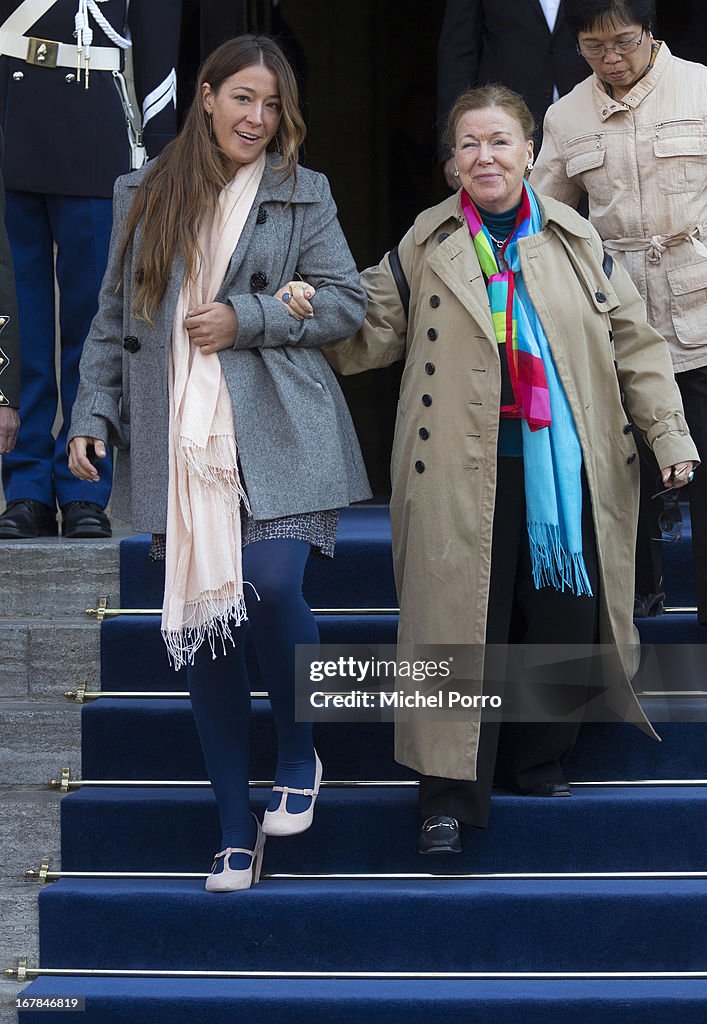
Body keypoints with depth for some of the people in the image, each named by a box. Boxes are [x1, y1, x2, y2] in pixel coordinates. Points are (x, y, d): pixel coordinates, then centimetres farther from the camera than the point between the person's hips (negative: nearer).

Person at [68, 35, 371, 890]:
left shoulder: (303, 195, 7)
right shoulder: (144, 195, 13)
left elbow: (345, 303, 3)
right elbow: (113, 317, 15)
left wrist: (245, 318, -9)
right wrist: (93, 414, 6)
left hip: (275, 437, -2)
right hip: (178, 442, 3)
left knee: (269, 586, -21)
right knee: (197, 628, 3)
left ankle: (299, 756, 9)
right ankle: (237, 834, 14)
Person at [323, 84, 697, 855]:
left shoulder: (577, 241, 8)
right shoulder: (424, 247, 5)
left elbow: (632, 342, 10)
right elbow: (374, 330, 5)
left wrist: (668, 432, 5)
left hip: (565, 471, 2)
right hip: (464, 476, -2)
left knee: (561, 622, 7)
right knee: (458, 624, -3)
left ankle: (541, 765, 26)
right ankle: (449, 794, 4)